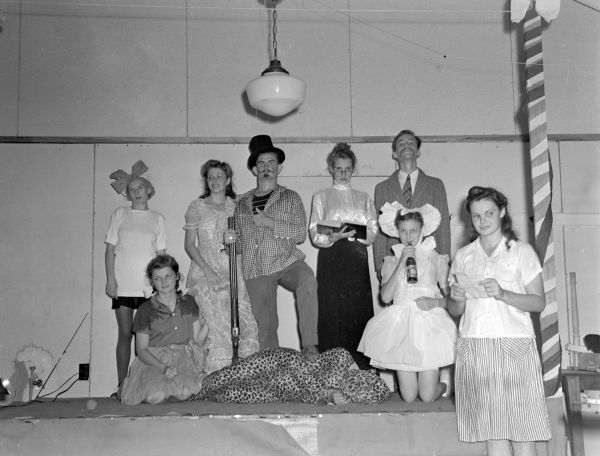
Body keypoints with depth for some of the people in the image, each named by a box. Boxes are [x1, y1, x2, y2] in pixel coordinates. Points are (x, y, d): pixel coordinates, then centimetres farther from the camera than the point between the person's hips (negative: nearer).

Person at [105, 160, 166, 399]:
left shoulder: (157, 218, 11)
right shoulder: (119, 214, 8)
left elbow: (161, 252, 11)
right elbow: (110, 249, 6)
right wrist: (110, 278, -3)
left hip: (149, 285, 1)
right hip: (123, 284, -1)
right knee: (125, 333, -1)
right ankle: (121, 385, 6)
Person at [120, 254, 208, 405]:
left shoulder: (189, 303, 6)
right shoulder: (146, 310, -2)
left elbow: (198, 341, 6)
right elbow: (141, 350, -3)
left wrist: (206, 324, -14)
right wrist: (163, 367, -18)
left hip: (184, 360, 1)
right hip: (154, 362, -1)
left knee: (184, 393, -29)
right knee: (156, 396, -28)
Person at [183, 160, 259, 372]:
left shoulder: (235, 206, 14)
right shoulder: (196, 207, 7)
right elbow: (189, 244, 3)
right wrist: (208, 270, -9)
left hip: (232, 272, 3)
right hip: (205, 273, -3)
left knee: (249, 324, -8)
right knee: (218, 327, -13)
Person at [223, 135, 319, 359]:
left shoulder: (290, 197, 8)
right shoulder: (243, 203, 16)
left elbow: (301, 234, -3)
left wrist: (269, 222, -10)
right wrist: (232, 239, 2)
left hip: (287, 262, -3)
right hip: (256, 269, 3)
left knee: (308, 281, -34)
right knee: (265, 324, 0)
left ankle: (309, 347, -32)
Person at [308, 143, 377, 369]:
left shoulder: (363, 198, 20)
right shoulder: (321, 197, 13)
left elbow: (373, 231, 9)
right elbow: (314, 233, 2)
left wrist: (357, 233, -12)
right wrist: (332, 237, -18)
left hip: (357, 259, 2)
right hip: (331, 259, -2)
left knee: (359, 310, -6)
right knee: (333, 310, -9)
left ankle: (360, 366, -4)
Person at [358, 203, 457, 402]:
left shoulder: (436, 259, 9)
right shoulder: (392, 261, 10)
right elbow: (385, 297, -5)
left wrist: (435, 302, -14)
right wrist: (401, 264, -8)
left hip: (429, 325, -1)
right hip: (401, 325, 1)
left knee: (427, 396, -6)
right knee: (408, 397, -2)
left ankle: (444, 385, 28)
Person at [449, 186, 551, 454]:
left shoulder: (522, 251, 6)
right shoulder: (463, 256, 14)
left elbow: (538, 302, -1)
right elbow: (454, 311, 15)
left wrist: (503, 294, -16)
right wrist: (458, 300, -7)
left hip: (514, 345, -2)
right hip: (474, 348, 2)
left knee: (521, 431, -4)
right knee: (492, 431, 2)